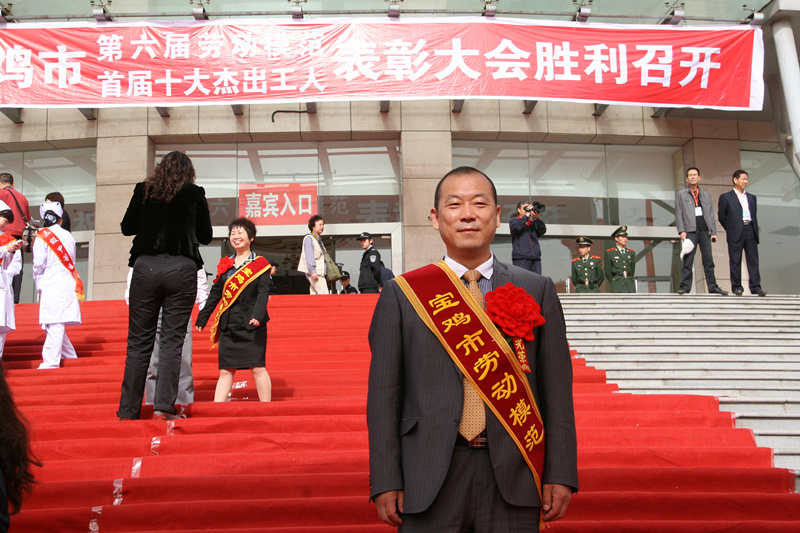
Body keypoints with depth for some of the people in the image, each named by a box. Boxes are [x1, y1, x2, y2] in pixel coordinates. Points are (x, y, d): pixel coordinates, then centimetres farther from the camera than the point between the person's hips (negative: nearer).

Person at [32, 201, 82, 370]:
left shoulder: (42, 237, -3)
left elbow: (39, 264, -6)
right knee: (58, 325, 14)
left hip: (51, 285, -6)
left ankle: (50, 363, -10)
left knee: (54, 325, -9)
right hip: (68, 284, 6)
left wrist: (39, 285, 8)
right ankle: (69, 357, 18)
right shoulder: (68, 236, 12)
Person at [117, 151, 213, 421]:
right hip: (181, 269, -1)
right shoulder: (195, 194, 4)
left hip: (146, 267, 1)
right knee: (172, 340, 2)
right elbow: (206, 236, 10)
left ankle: (128, 411, 8)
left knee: (138, 342, 6)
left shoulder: (143, 191, 8)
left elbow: (127, 228, 14)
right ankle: (163, 407, -3)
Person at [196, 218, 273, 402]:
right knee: (226, 370, 5)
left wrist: (257, 316, -25)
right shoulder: (225, 264, 14)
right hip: (228, 324, 5)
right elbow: (215, 293, 17)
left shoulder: (260, 264, 0)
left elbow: (263, 293, -10)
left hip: (251, 324, -4)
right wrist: (201, 318, 15)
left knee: (257, 367, -4)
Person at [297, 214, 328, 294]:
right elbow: (309, 256, -13)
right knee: (324, 294, -17)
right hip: (315, 273, -9)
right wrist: (313, 271, -21)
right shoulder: (309, 238, -3)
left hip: (320, 273, 9)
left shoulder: (319, 240, 23)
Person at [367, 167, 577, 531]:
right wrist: (385, 482, -3)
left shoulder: (537, 291, 5)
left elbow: (556, 390, 4)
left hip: (513, 476, 1)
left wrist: (561, 474, -1)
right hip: (429, 483, -1)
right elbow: (384, 392, 1)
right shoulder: (402, 294, 2)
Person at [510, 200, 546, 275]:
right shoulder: (513, 221, 14)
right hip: (521, 258, -4)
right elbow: (515, 227, -8)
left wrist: (536, 219, -8)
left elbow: (542, 231, 7)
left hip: (535, 258, 4)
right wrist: (526, 215, -6)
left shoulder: (533, 223, 22)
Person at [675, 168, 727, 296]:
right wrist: (682, 230, -6)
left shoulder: (706, 195, 21)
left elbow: (711, 214, 17)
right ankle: (685, 286, -5)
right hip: (690, 230, -2)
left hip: (705, 230, 3)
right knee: (688, 259, -7)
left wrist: (713, 232, 7)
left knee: (708, 259, 0)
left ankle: (713, 287, 3)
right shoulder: (681, 194, 13)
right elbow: (679, 213, 5)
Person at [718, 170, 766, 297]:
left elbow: (754, 215, 20)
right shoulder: (725, 197, 5)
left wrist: (755, 231, 10)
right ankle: (737, 287, 4)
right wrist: (730, 229, 6)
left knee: (753, 260, 0)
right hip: (735, 233, -4)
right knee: (735, 261, -2)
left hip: (750, 231, 4)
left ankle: (755, 287, 0)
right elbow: (721, 216, 5)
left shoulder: (752, 198, 19)